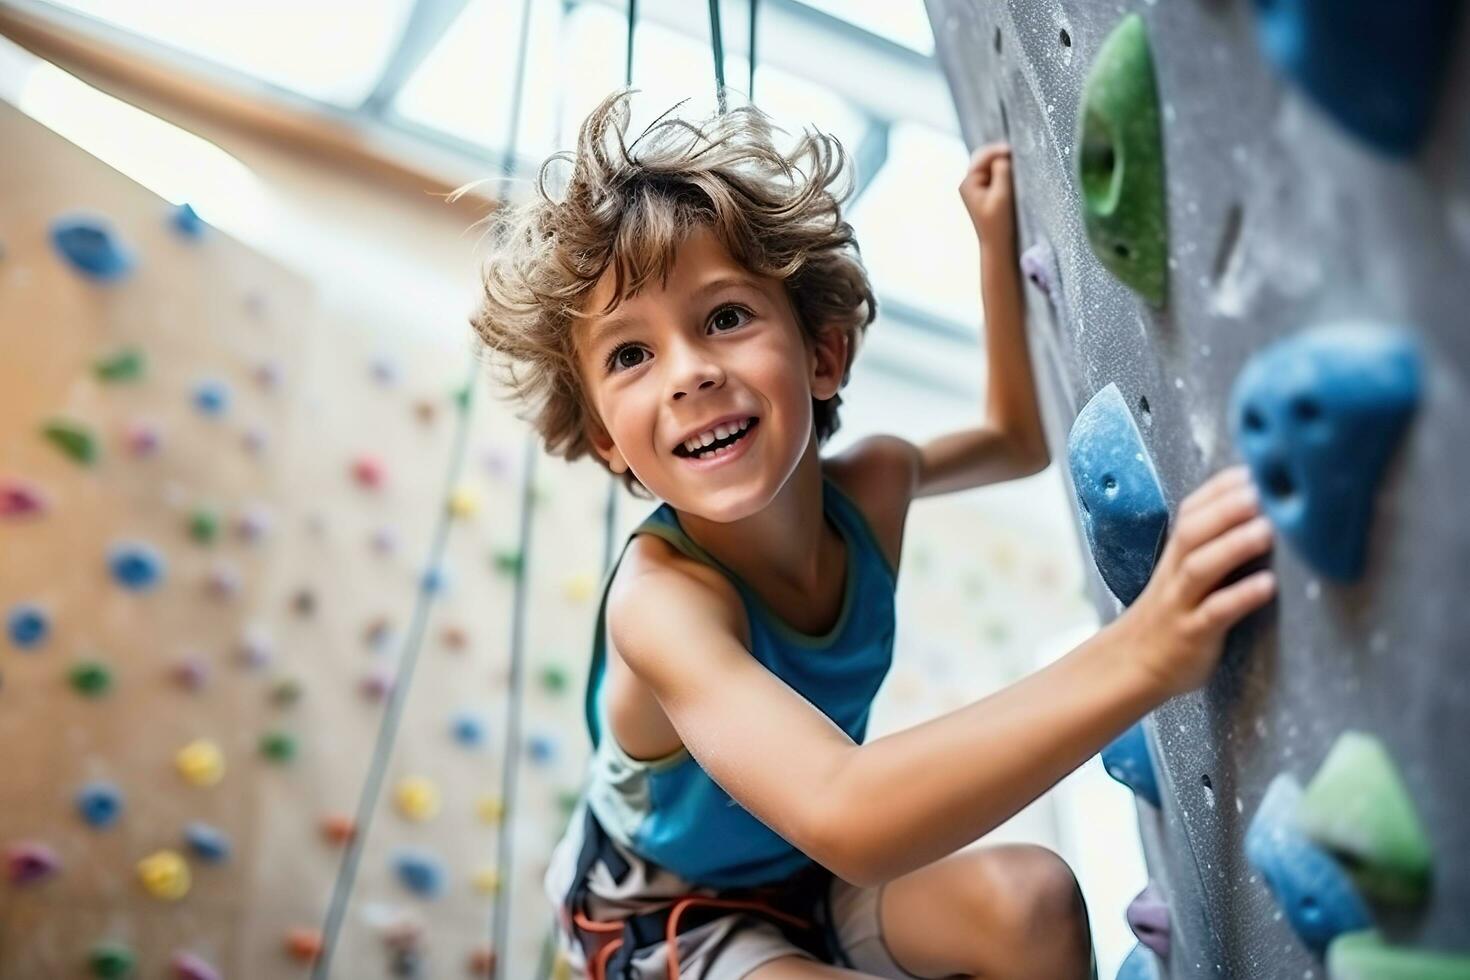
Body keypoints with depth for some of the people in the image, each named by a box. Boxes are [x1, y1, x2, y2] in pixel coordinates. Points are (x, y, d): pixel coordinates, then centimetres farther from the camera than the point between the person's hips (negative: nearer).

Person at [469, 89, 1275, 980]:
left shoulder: (873, 483, -16)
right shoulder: (659, 598, -36)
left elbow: (1019, 439, 8)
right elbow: (841, 814, -53)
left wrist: (998, 240, -2)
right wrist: (1138, 656, -63)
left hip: (815, 876, 6)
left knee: (1031, 898, -21)